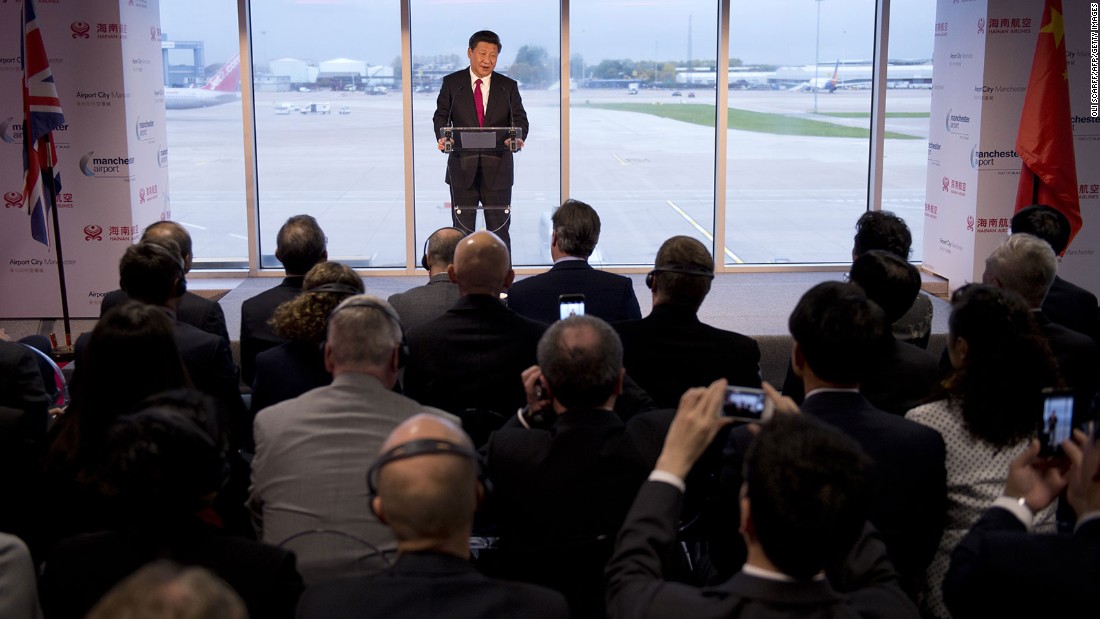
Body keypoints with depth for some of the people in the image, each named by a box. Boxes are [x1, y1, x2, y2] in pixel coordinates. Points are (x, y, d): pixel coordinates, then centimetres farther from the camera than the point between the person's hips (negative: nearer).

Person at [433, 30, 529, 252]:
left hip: (497, 168, 0)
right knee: (461, 231, 5)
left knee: (499, 229, 4)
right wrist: (442, 137, -15)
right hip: (463, 167, 0)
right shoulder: (452, 83, 5)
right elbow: (441, 115, 6)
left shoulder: (508, 86, 7)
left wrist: (518, 138, -18)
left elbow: (520, 119, 5)